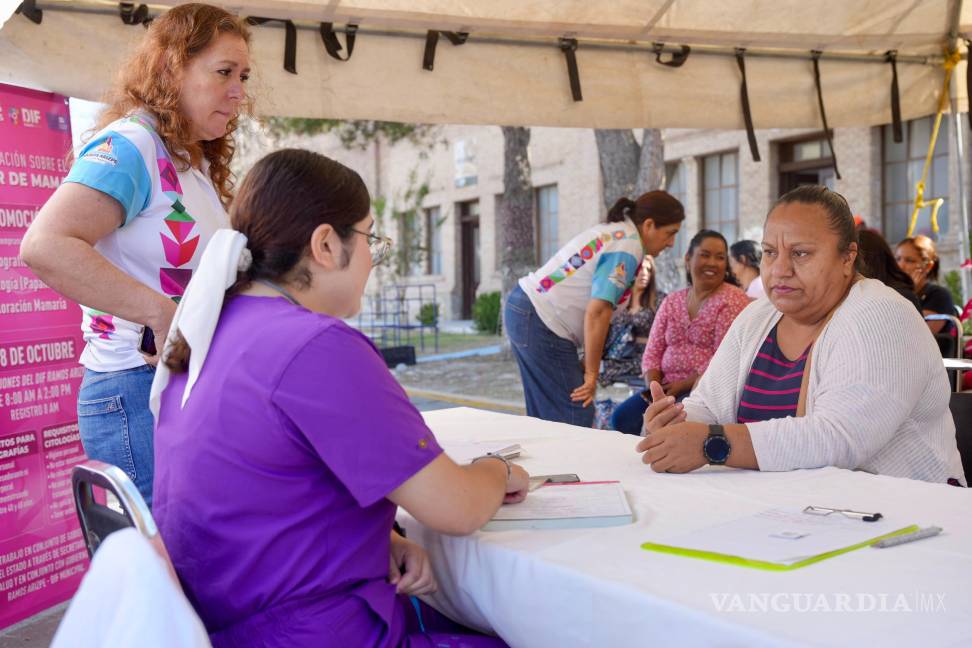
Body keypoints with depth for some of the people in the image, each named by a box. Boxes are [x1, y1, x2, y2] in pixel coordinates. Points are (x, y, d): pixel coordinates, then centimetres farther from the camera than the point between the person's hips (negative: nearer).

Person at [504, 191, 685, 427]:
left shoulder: (612, 230, 14)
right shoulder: (629, 248, -14)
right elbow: (597, 313, -23)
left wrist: (588, 365, 7)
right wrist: (591, 373, -14)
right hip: (542, 324, -10)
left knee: (542, 414, 14)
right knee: (576, 418, -6)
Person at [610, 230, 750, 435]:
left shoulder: (733, 300, -4)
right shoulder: (672, 301, 15)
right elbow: (653, 352, 12)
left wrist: (682, 385, -15)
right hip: (668, 389, 6)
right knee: (621, 417, -18)